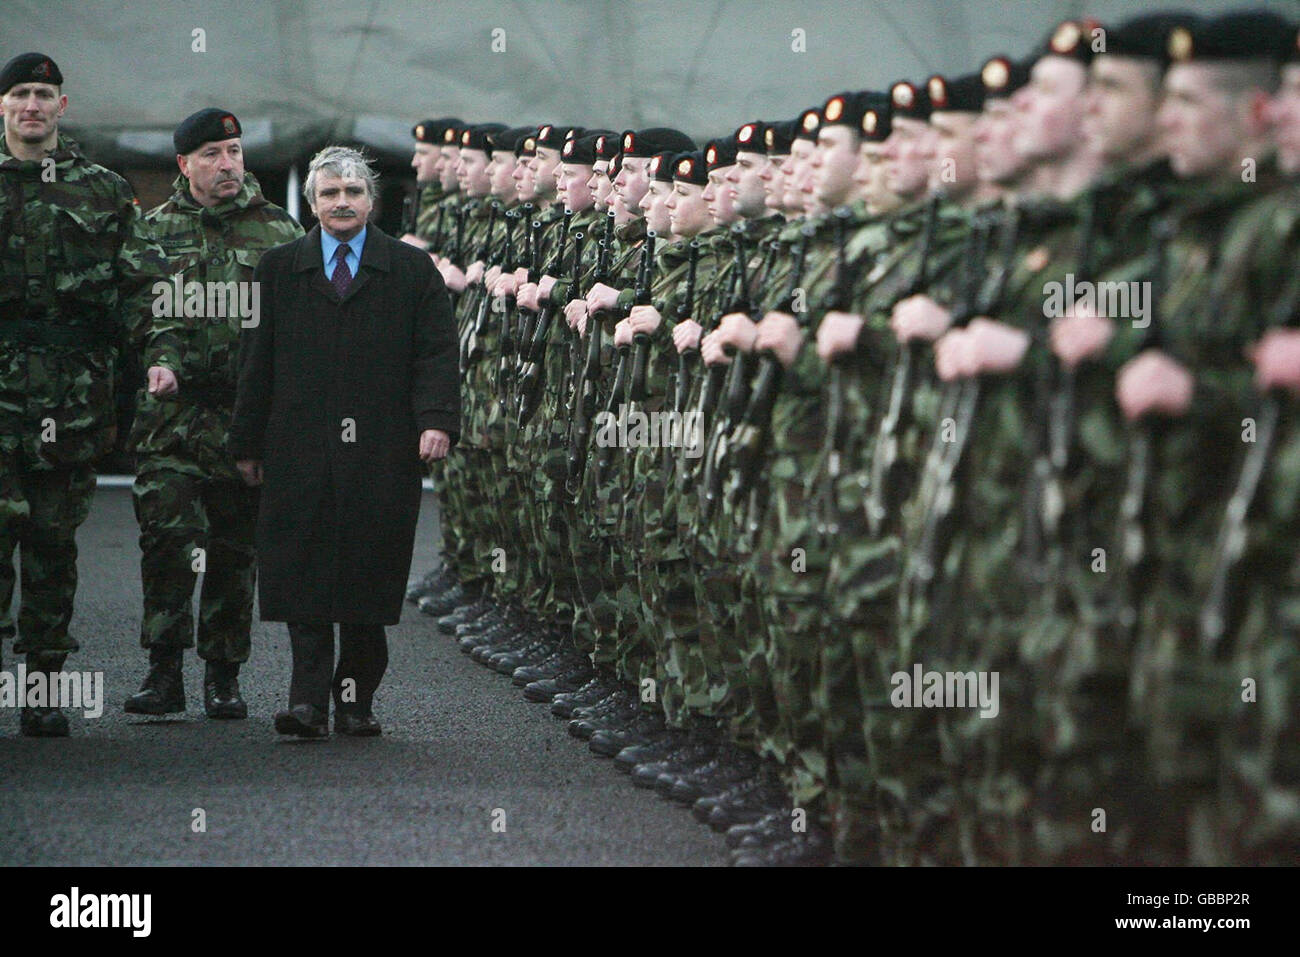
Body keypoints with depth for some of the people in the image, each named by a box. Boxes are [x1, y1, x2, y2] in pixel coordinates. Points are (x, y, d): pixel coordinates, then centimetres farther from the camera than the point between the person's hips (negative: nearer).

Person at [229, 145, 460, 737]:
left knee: (369, 577, 0)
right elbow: (256, 363, 12)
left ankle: (355, 698, 9)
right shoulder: (278, 270, 13)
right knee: (302, 574, -7)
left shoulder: (412, 271, 9)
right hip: (301, 453, 1)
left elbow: (437, 354, 3)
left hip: (381, 455, -1)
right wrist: (248, 443, 8)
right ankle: (308, 697, -7)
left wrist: (436, 420, -12)